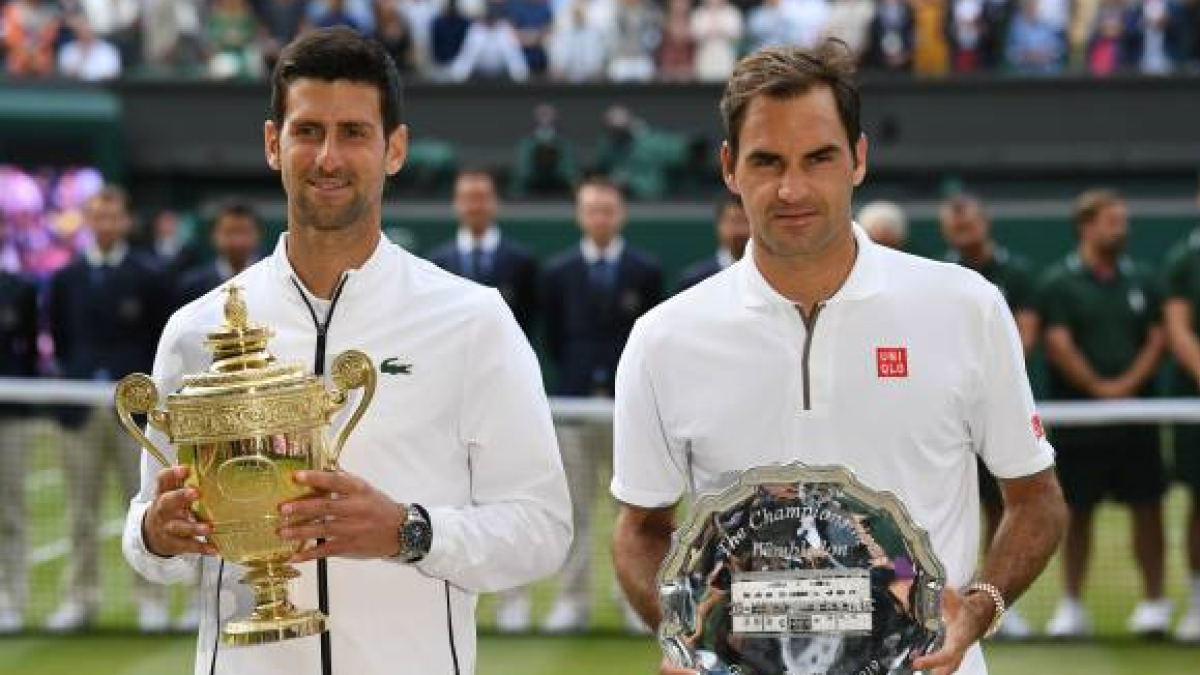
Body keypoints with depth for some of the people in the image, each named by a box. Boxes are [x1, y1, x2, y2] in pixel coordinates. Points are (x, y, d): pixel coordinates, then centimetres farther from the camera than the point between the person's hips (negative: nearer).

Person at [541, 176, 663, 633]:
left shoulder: (646, 270, 3)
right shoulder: (558, 271, 6)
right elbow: (554, 338, 9)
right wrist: (575, 381, 2)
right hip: (575, 401, 1)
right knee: (574, 508, 2)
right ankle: (573, 601, 6)